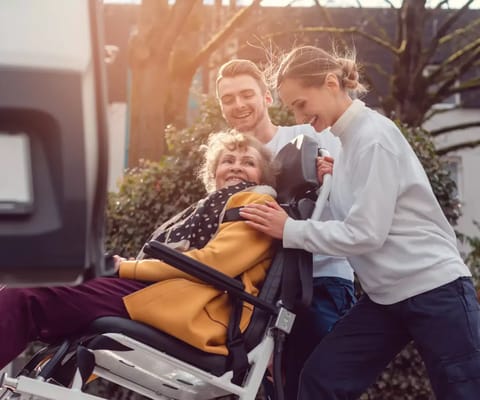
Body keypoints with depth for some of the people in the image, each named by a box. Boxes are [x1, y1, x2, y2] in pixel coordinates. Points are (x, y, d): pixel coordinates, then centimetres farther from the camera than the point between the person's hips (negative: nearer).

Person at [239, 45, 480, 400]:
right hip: (387, 294, 9)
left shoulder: (372, 136, -17)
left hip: (434, 289, -9)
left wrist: (290, 230, -15)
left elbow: (366, 232, -21)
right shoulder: (350, 138, 9)